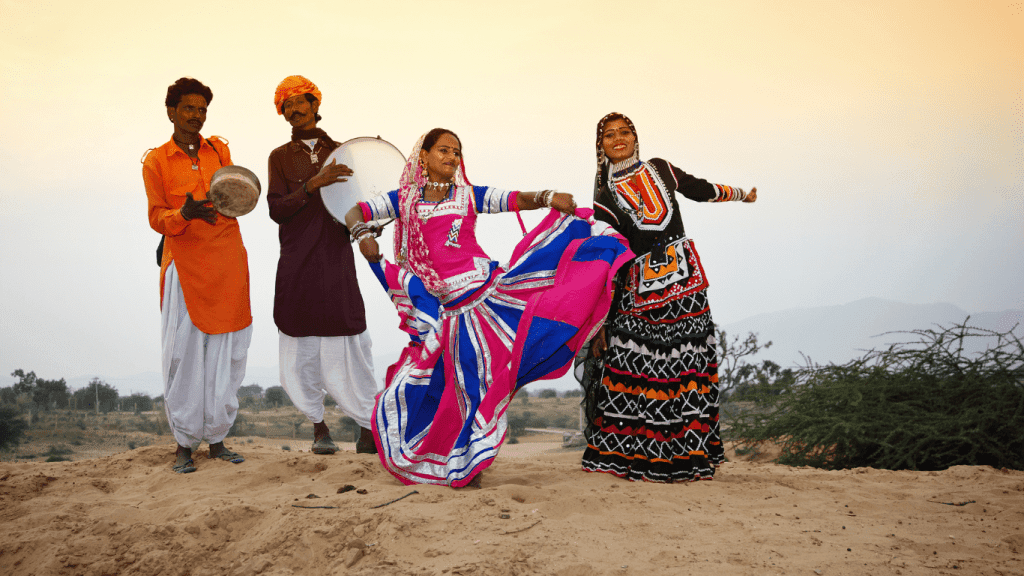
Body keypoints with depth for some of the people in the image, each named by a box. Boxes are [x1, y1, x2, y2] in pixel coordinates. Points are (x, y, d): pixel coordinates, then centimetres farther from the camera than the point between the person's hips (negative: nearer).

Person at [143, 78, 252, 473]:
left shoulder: (220, 150, 12)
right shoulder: (155, 161, 4)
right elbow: (156, 218, -1)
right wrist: (184, 214, -23)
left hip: (227, 262, 3)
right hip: (184, 265, -3)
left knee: (225, 351, 4)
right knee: (185, 353, -5)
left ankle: (217, 438, 13)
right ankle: (184, 444, 5)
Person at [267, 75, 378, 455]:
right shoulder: (281, 157, 8)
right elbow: (276, 209, -6)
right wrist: (313, 184, -20)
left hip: (337, 259, 0)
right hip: (297, 263, 0)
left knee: (349, 343, -7)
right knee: (303, 348, 1)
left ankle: (369, 428, 1)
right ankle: (318, 427, 18)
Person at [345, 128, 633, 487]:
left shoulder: (470, 195, 9)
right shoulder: (404, 199, 9)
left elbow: (520, 200, 0)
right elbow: (355, 213, 7)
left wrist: (550, 198, -19)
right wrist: (363, 236, -15)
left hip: (487, 290, 0)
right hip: (447, 308, 0)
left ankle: (470, 463, 6)